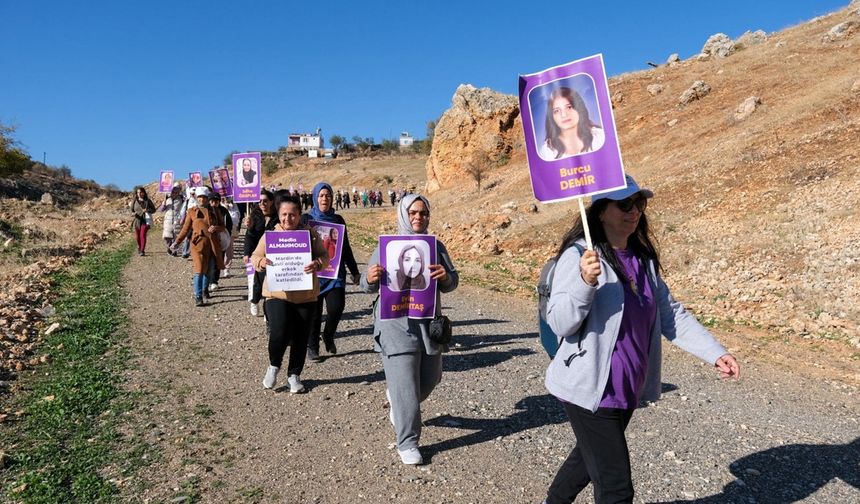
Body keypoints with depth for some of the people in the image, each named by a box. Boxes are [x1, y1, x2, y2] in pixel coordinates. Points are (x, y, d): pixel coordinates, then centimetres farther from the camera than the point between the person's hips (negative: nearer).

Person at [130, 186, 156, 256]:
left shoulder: (148, 201, -1)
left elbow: (153, 210, 3)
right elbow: (131, 210, 12)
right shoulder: (134, 201, 4)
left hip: (145, 220, -3)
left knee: (143, 235, -16)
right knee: (137, 236, 12)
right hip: (137, 221, 3)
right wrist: (133, 213, -11)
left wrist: (147, 210, -16)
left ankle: (142, 251, -16)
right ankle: (139, 247, 39)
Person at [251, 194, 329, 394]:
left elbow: (324, 256, 2)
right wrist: (261, 262, -18)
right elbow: (255, 257, 6)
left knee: (301, 338, 8)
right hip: (277, 294, -1)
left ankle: (294, 374, 29)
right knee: (279, 333, -15)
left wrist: (317, 264, -21)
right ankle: (274, 365, 17)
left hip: (305, 296, 1)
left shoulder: (310, 234, 2)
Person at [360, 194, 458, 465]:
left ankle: (398, 402, 47)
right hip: (397, 325, -4)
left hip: (429, 323, 4)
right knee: (405, 386, -4)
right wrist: (370, 278, -25)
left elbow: (452, 283, 5)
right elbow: (368, 286, -1)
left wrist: (446, 276, -19)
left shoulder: (436, 246, 7)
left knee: (429, 379, 17)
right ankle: (407, 443, 13)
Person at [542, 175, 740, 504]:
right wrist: (585, 282, -36)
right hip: (590, 390, -8)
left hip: (628, 390, 8)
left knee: (589, 459, 27)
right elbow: (559, 324, -21)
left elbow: (671, 314, 10)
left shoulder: (643, 258, 6)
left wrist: (715, 354, 1)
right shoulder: (579, 255, -17)